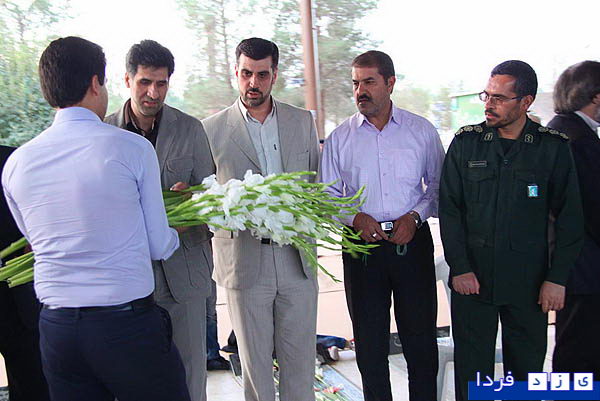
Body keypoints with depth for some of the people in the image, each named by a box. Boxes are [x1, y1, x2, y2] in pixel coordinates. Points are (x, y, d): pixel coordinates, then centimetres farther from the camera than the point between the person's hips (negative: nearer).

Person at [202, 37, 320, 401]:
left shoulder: (303, 122, 9)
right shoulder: (212, 129, 1)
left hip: (296, 257, 2)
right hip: (244, 258, -2)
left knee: (300, 358, 10)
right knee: (255, 361, 9)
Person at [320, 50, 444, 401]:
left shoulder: (421, 131, 4)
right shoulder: (340, 138, 5)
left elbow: (437, 185, 8)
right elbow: (328, 196, 7)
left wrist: (415, 217, -8)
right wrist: (354, 218, -11)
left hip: (413, 241, 0)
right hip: (362, 244, 1)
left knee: (420, 338, 6)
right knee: (370, 342, 9)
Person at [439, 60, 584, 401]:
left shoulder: (554, 147, -1)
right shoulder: (466, 142, 2)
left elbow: (569, 217, 1)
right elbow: (449, 208, 1)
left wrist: (557, 278, -4)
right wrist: (460, 267, -6)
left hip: (529, 281, 0)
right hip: (472, 277, 1)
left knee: (528, 366, 9)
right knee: (471, 366, 7)